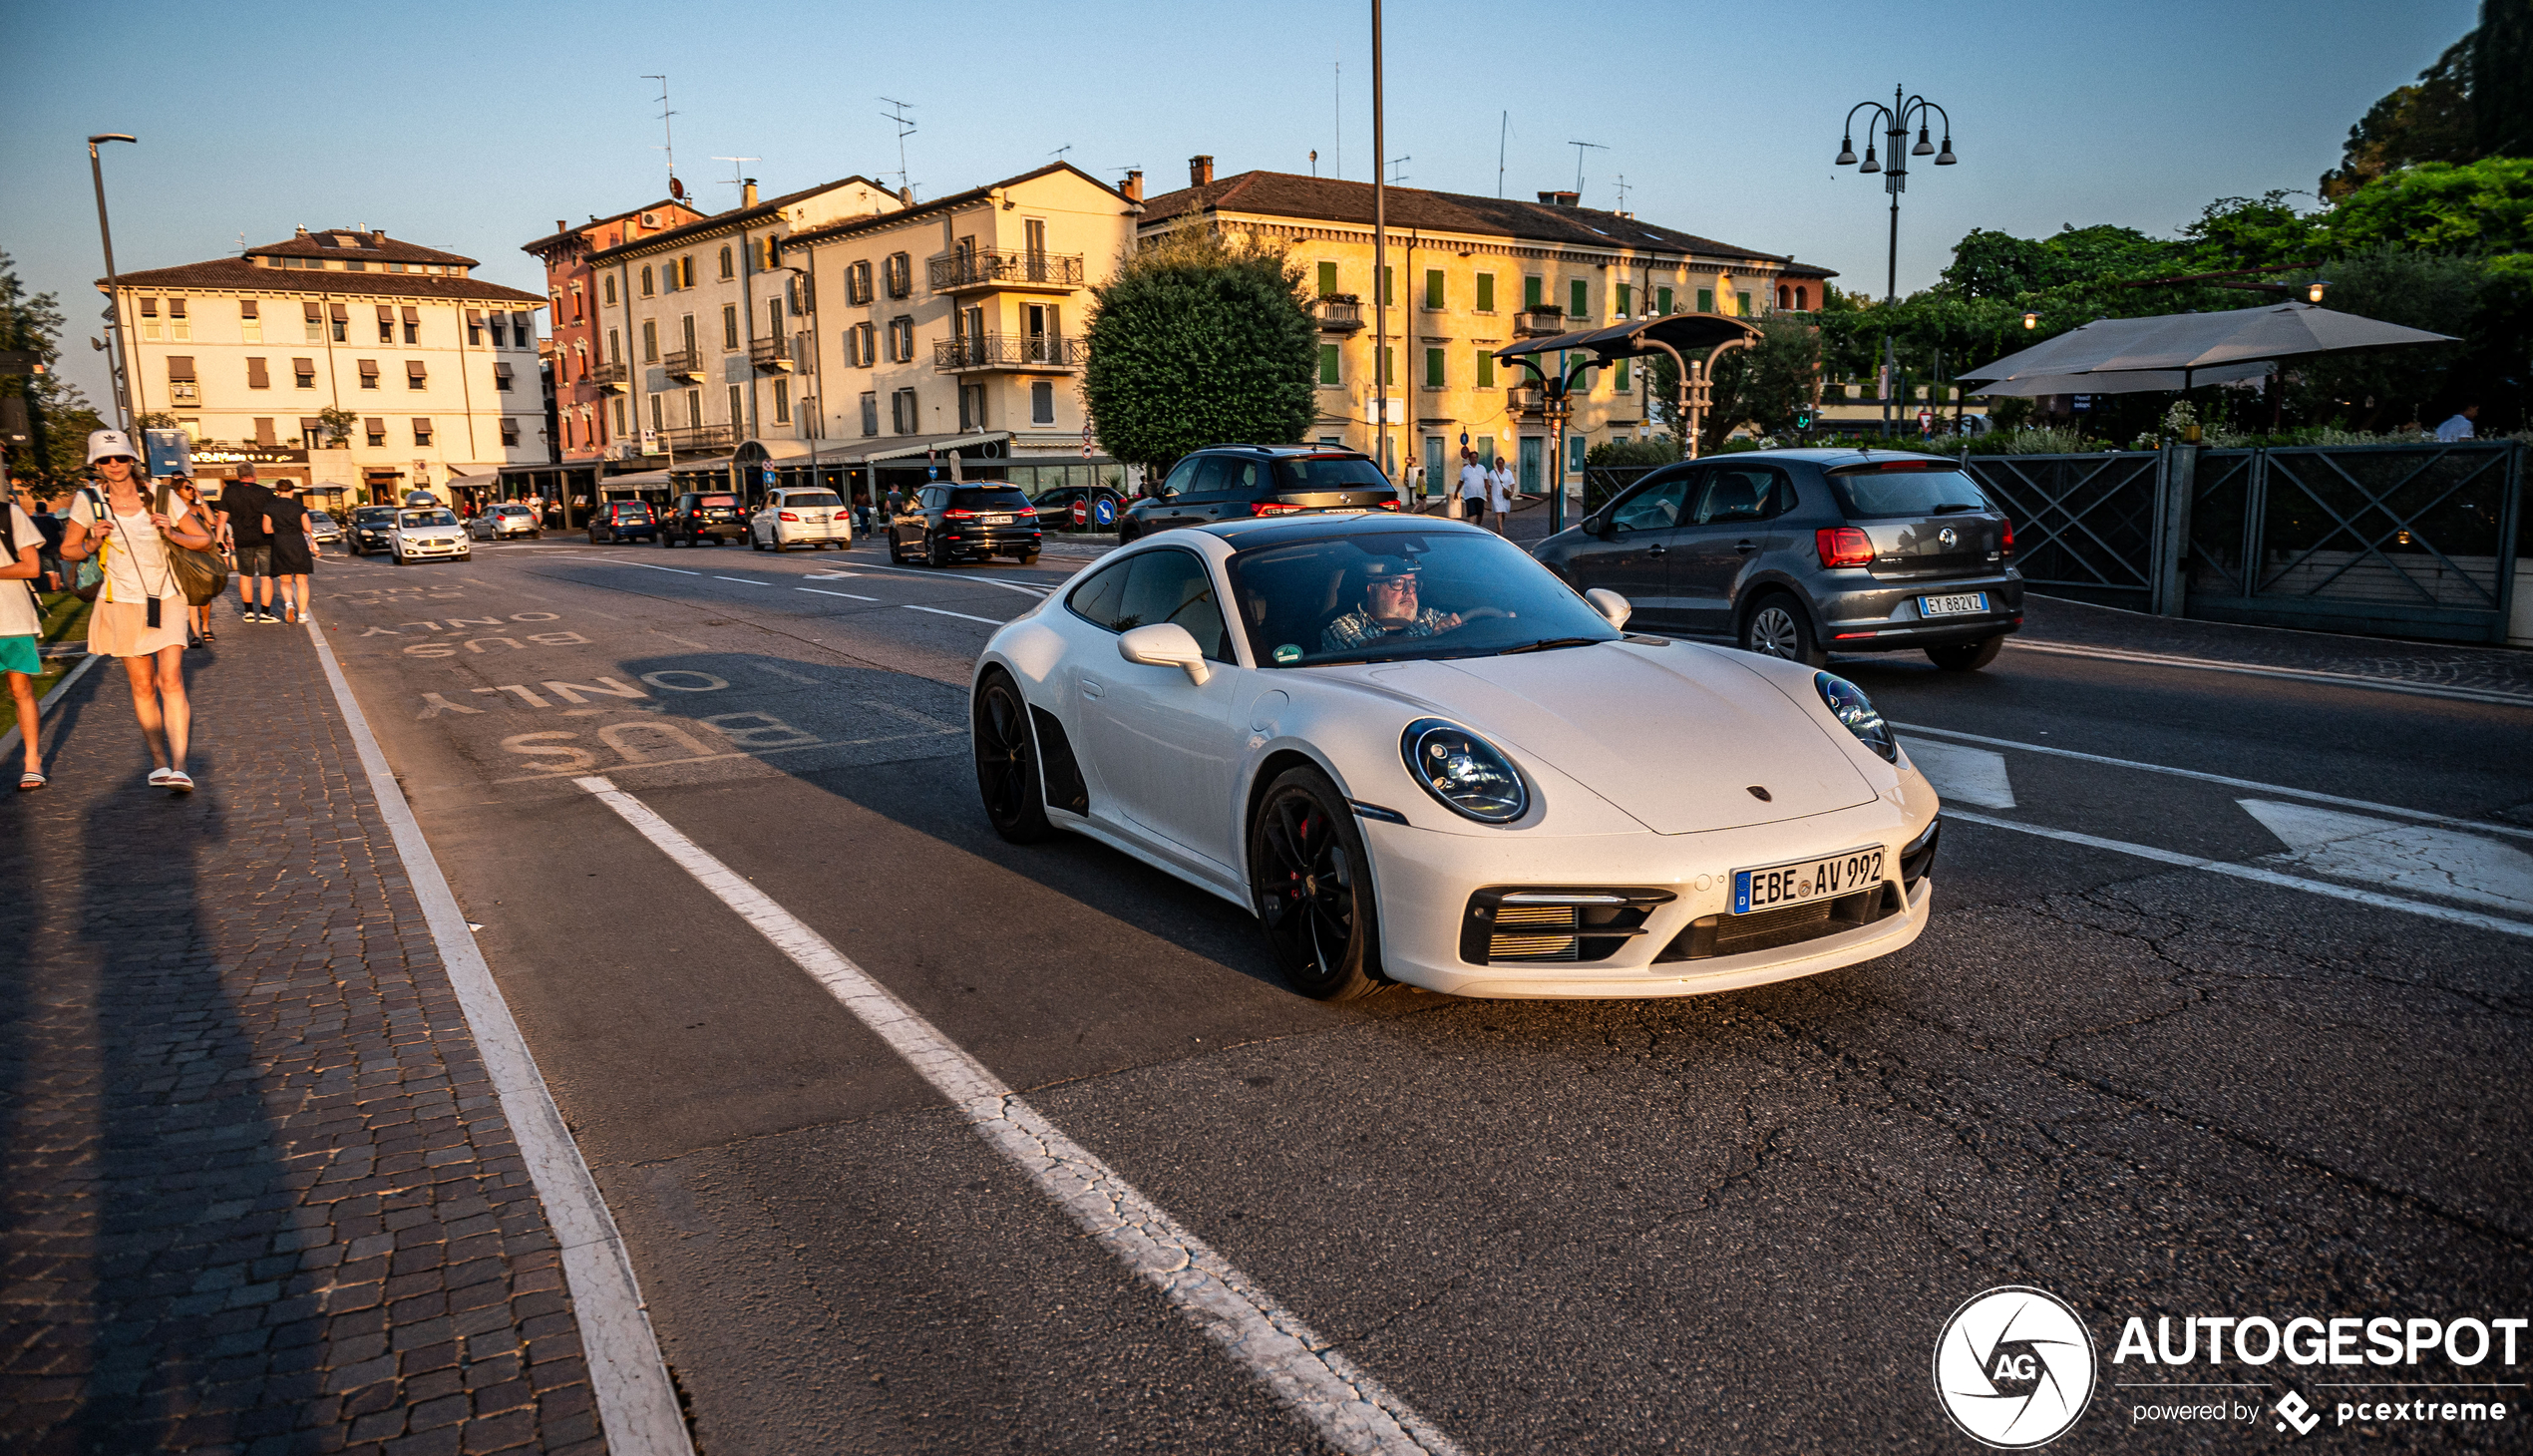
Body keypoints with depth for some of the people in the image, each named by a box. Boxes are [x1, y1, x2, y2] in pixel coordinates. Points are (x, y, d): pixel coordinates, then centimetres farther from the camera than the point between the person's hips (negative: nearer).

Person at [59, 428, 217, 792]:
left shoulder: (160, 497, -3)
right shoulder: (89, 502, -1)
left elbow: (205, 540, 3)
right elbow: (67, 550, 10)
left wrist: (173, 534, -15)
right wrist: (92, 545, -11)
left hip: (165, 599, -1)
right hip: (123, 602, 2)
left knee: (171, 681, -13)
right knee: (142, 686, 6)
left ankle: (179, 767, -18)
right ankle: (159, 761, 16)